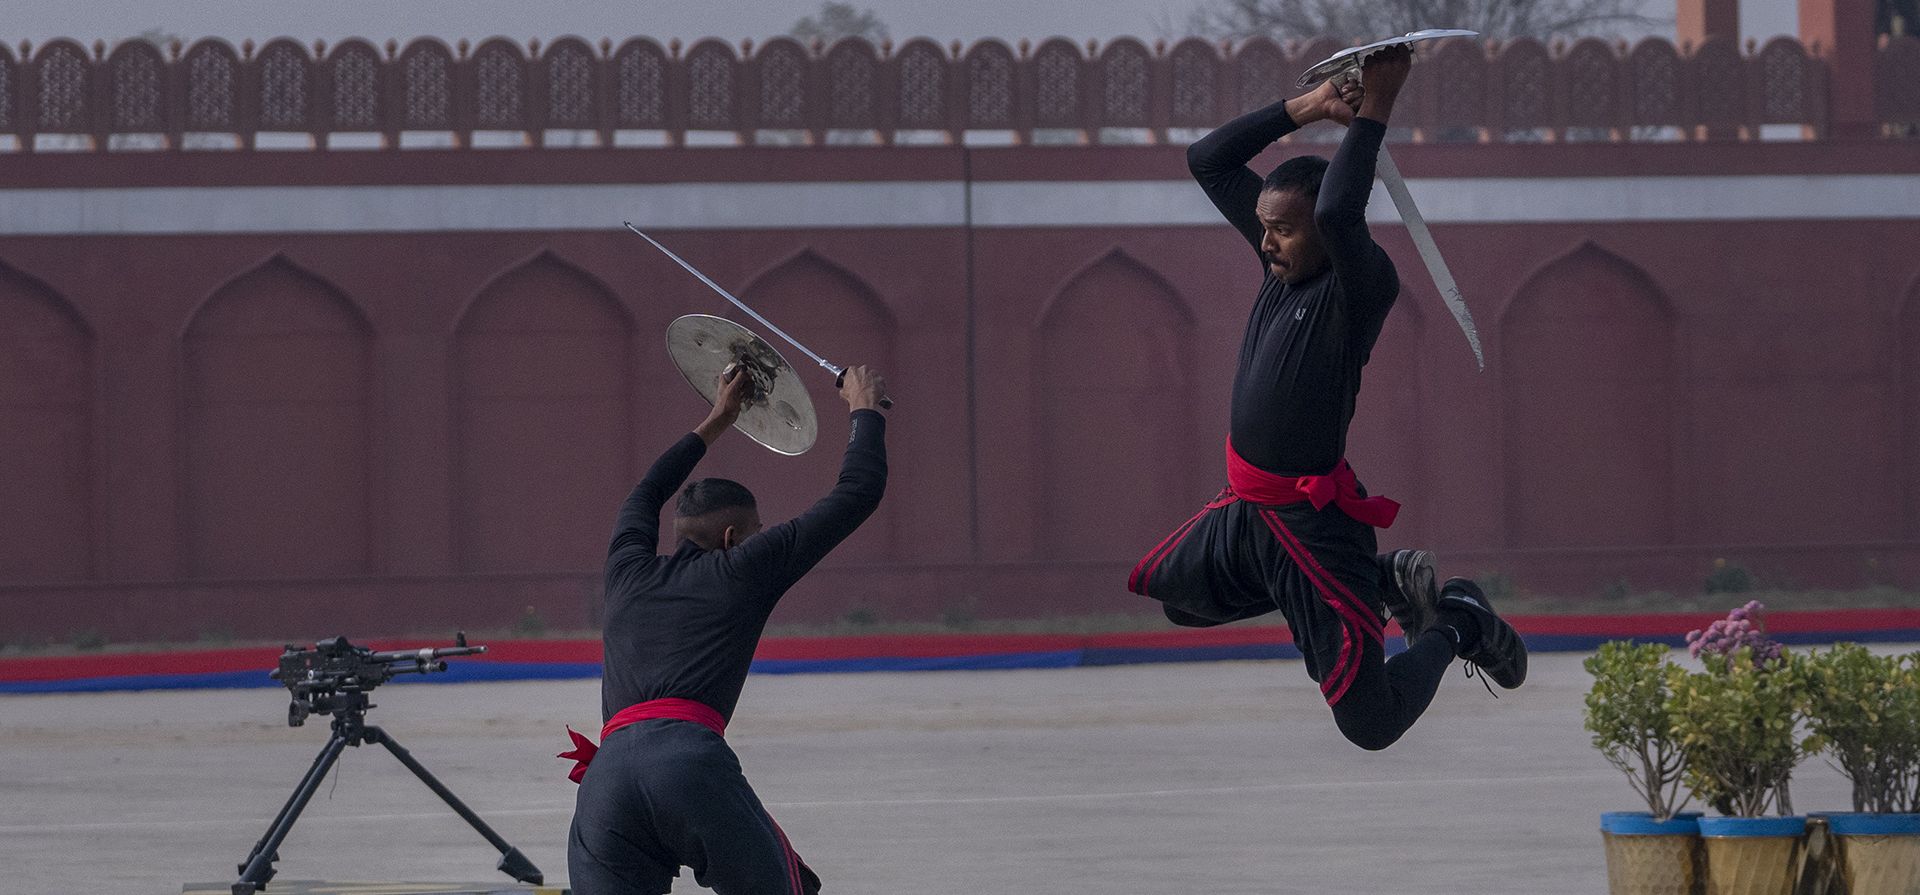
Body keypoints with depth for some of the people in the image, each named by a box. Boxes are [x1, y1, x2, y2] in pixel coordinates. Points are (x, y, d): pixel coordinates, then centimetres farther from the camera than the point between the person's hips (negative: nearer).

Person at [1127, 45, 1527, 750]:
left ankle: (1455, 626, 23)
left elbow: (1338, 213, -41)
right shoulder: (1284, 262, 3)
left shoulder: (1363, 287, -19)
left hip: (1312, 525, -9)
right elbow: (1207, 162, 7)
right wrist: (1309, 108, -3)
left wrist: (1375, 109, -31)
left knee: (1371, 725, -9)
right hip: (1243, 508, 9)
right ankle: (1388, 580, 27)